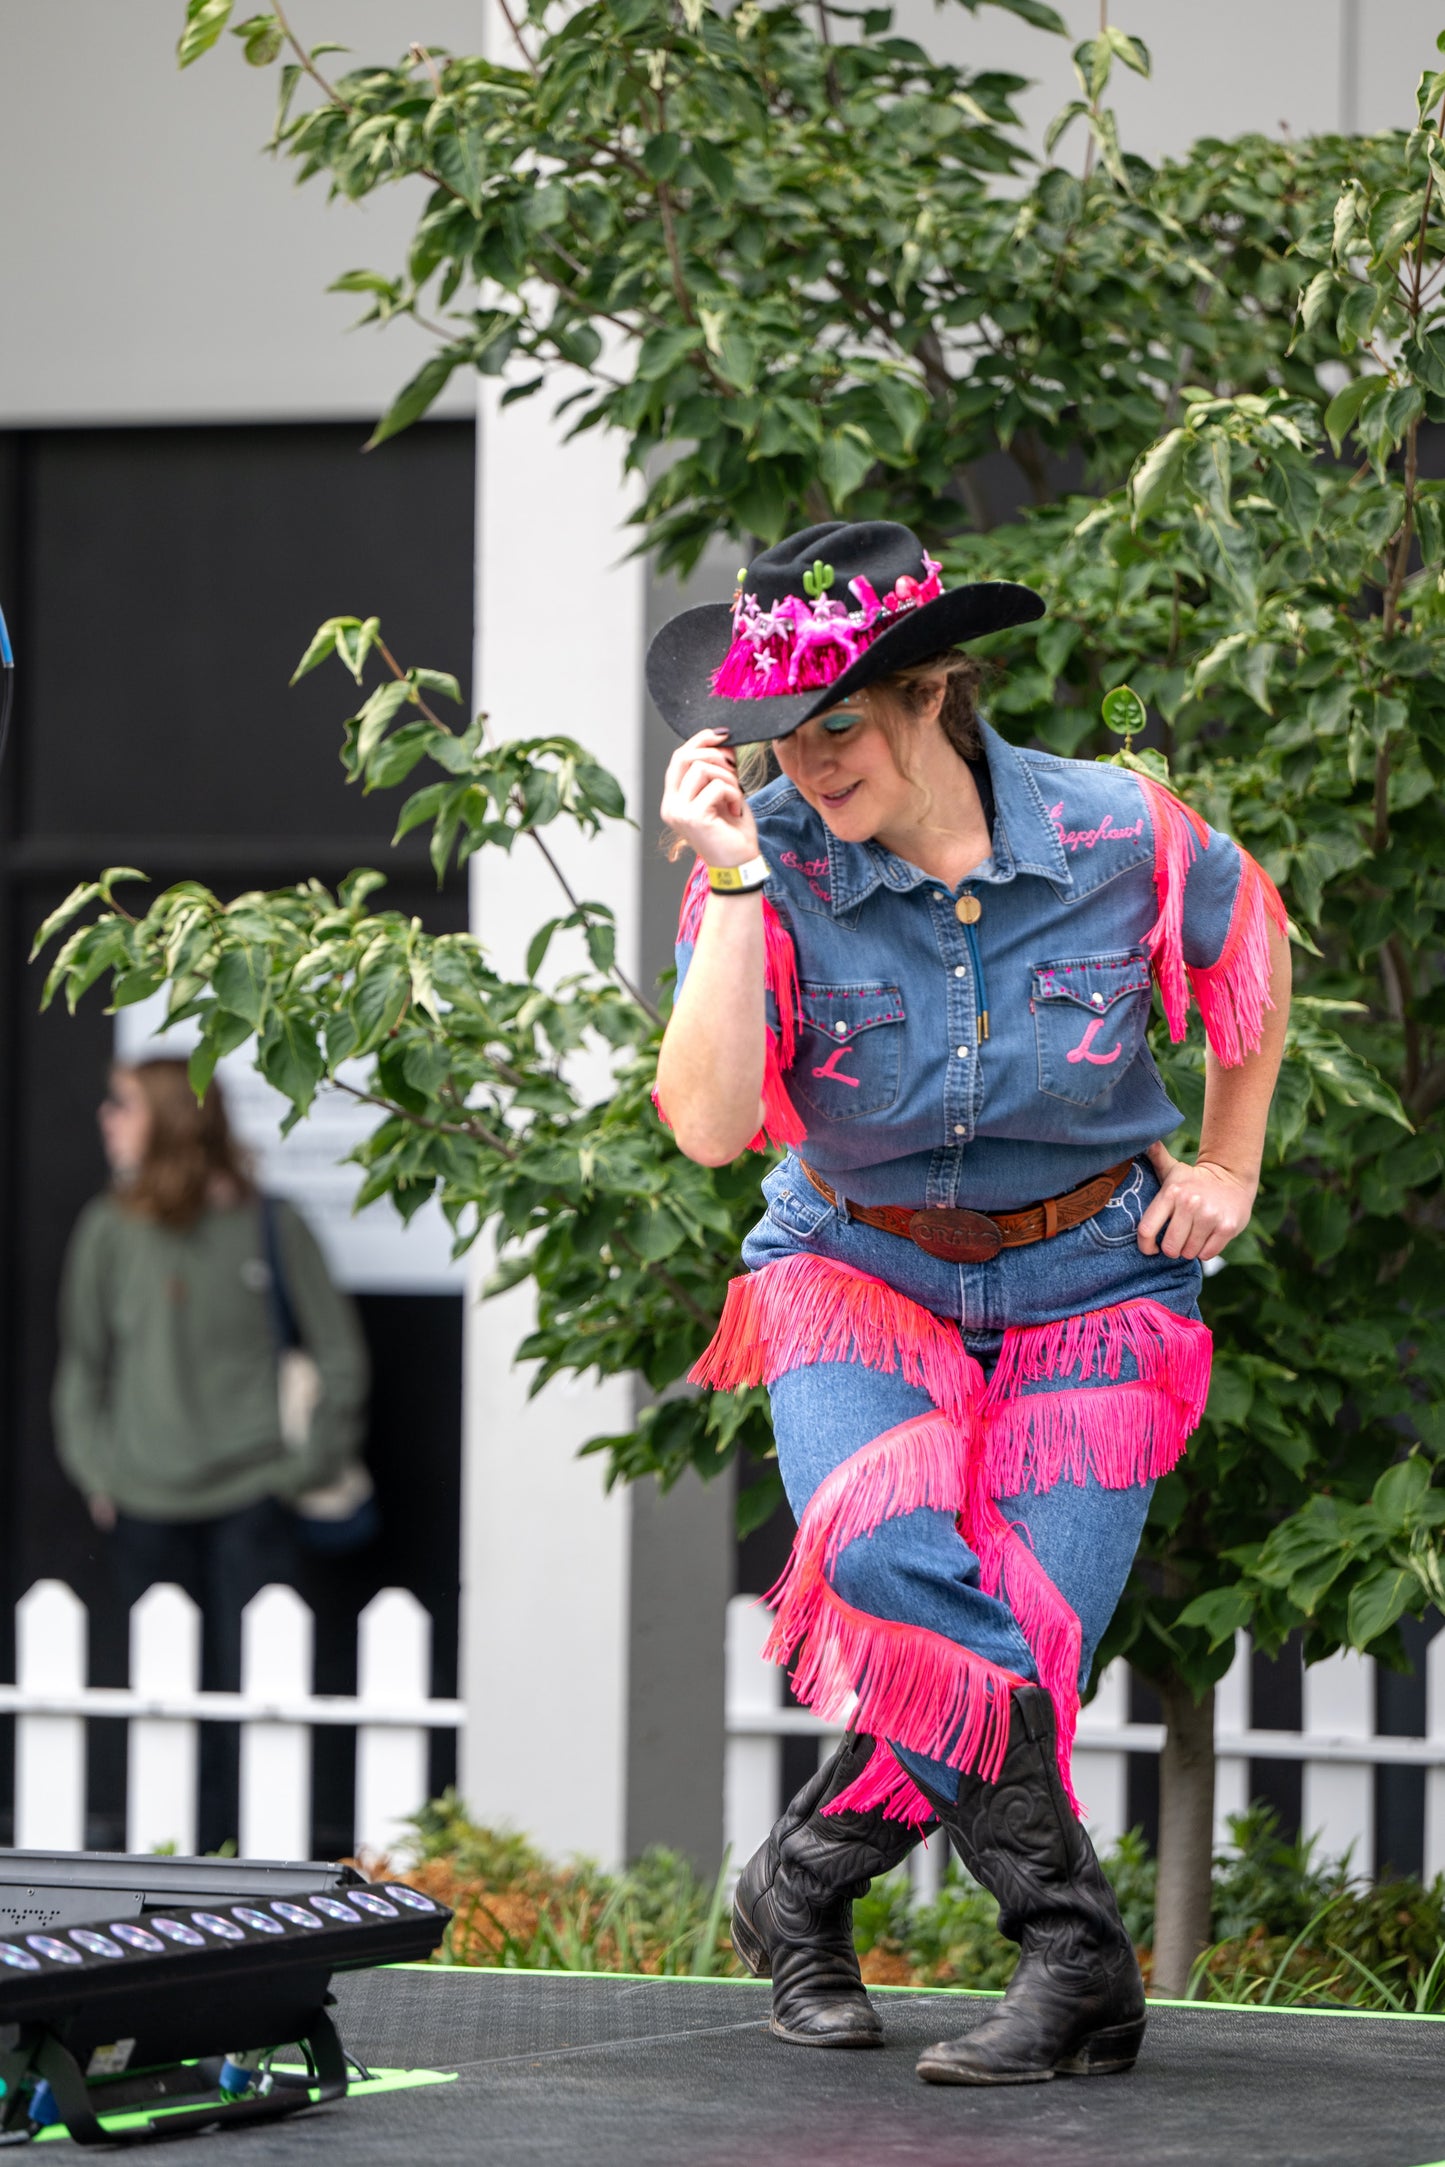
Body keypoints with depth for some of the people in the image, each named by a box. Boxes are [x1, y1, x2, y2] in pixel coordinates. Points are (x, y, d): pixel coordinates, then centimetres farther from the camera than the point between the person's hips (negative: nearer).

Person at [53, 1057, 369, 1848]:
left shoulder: (268, 1227, -1)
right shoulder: (111, 1230, 5)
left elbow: (339, 1354, 7)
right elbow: (83, 1360, 14)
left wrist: (311, 1462, 2)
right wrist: (94, 1469, 5)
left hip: (250, 1497, -2)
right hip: (146, 1507, 2)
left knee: (250, 1684, -7)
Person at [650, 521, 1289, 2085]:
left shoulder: (1119, 837, -10)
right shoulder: (775, 868, -11)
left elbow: (1254, 939, 12)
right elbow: (709, 1125, -22)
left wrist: (1229, 1162, 14)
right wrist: (732, 878, -25)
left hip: (1087, 1292, 0)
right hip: (862, 1274, 0)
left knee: (1017, 1643, -18)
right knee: (893, 1561, -28)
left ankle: (805, 1886, 5)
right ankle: (1075, 1962, -17)